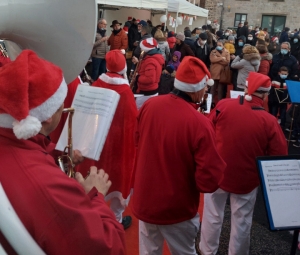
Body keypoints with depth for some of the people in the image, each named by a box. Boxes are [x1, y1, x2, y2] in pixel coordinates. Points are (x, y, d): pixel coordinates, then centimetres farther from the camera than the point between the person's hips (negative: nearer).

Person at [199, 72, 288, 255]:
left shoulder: (224, 105, -14)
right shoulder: (270, 121, -18)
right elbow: (280, 156, -11)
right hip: (247, 178, -1)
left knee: (212, 216, 20)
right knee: (242, 221, 19)